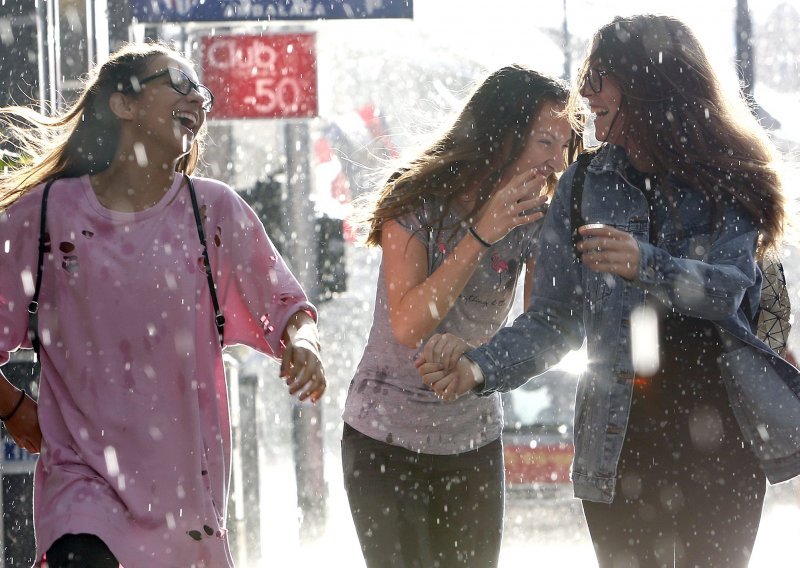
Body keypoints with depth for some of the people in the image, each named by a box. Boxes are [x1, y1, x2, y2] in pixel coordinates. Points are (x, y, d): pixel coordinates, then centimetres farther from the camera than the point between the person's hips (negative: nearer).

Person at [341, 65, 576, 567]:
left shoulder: (532, 220, -3)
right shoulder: (418, 203, -14)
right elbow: (408, 324, -25)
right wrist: (482, 234, -29)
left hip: (474, 440, 4)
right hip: (388, 437, -4)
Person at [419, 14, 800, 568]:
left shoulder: (727, 180, 0)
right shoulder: (585, 186, 6)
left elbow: (729, 288, -15)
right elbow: (555, 321, 3)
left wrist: (646, 265, -33)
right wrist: (478, 370, -14)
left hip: (717, 435, -2)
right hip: (622, 438, 2)